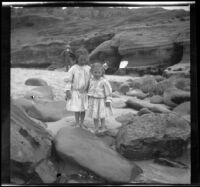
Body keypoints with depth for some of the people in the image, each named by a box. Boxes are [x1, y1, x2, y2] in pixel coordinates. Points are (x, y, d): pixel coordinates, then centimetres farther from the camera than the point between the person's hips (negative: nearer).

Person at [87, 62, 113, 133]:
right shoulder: (91, 80, -1)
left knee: (102, 115, 4)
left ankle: (102, 127, 19)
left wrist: (108, 101, -14)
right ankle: (96, 128, 21)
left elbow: (108, 91, -14)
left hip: (101, 100, -5)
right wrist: (89, 97, 15)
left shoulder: (104, 81, -18)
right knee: (95, 115, 10)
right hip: (93, 100, 5)